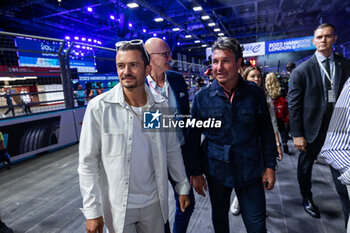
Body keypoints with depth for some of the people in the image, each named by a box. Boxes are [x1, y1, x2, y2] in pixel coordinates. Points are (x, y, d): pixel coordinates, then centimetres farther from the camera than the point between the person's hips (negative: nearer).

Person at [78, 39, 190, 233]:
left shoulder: (161, 106, -6)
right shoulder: (99, 107, -15)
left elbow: (173, 150, 4)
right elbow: (88, 162, -11)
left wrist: (183, 187, 8)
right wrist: (92, 211, -10)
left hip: (154, 202, 3)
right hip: (117, 207, -2)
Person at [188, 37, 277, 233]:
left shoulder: (255, 93, -4)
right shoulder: (202, 97, -6)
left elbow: (266, 132, 4)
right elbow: (194, 137, -1)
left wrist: (270, 165, 2)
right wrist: (196, 172, -2)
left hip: (250, 170, 0)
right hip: (215, 171, 1)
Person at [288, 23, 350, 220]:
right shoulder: (302, 70, -5)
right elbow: (294, 104, -7)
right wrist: (297, 134, -10)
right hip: (312, 127, -1)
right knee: (305, 166, 15)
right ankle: (307, 199, 41)